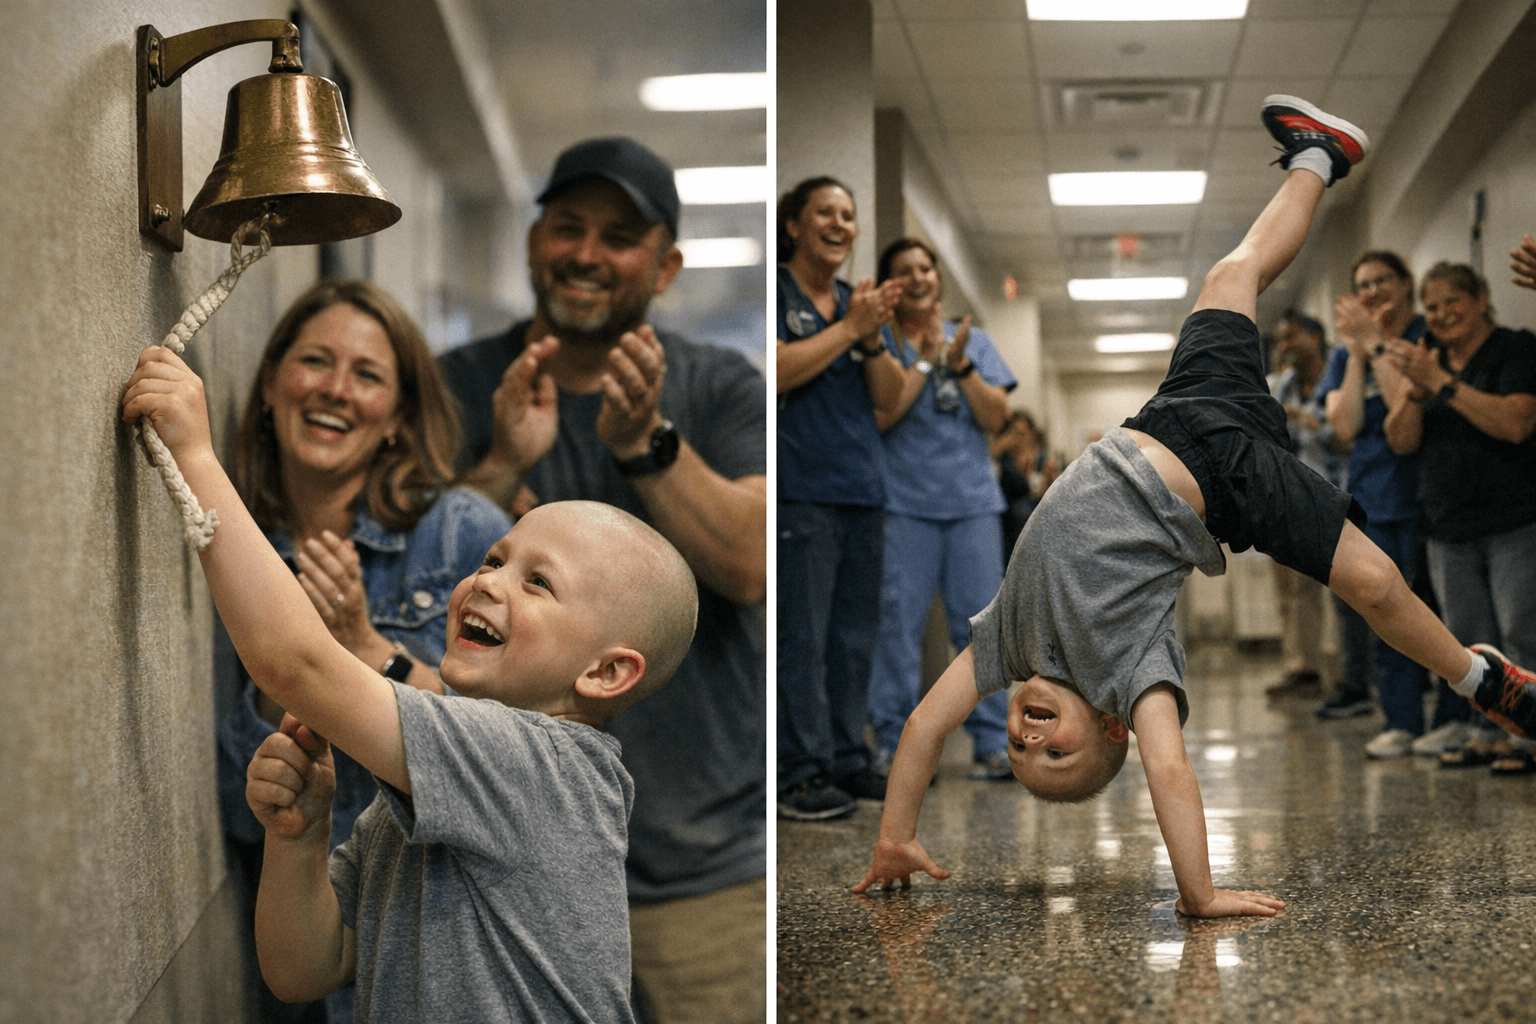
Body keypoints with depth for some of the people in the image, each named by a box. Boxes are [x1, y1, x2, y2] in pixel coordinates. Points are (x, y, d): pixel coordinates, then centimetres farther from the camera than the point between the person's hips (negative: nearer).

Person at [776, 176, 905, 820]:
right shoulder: (777, 294, -1)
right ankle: (799, 773, -5)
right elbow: (779, 370, -16)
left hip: (863, 491, 7)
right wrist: (850, 326, -11)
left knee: (854, 638, 10)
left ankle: (846, 759, 18)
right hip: (800, 493, -7)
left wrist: (873, 338, -4)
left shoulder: (859, 301, 19)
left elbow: (889, 398, 13)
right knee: (801, 638, -8)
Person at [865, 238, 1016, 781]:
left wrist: (960, 363, -7)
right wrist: (925, 360, -9)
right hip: (903, 499, -2)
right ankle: (892, 742, 3)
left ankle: (992, 742, 5)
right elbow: (879, 415, -8)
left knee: (980, 620, 0)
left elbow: (995, 417, 5)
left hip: (972, 497, 3)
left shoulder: (974, 341, 15)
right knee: (898, 619, -4)